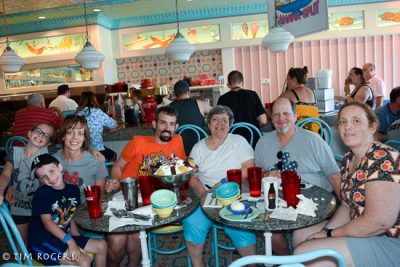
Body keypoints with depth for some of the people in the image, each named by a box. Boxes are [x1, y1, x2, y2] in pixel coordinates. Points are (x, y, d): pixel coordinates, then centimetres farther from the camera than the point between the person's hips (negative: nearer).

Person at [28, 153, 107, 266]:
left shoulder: (73, 189, 5)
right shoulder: (42, 194, -13)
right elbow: (47, 222, -20)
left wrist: (78, 239, 1)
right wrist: (70, 241, -27)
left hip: (63, 238, 7)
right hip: (41, 243, -7)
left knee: (101, 245, 3)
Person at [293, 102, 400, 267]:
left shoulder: (382, 160, -22)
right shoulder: (349, 158, 6)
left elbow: (379, 221, -28)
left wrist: (330, 234, -16)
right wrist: (325, 231, -5)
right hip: (360, 231, 9)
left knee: (303, 252, -17)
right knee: (299, 235, 13)